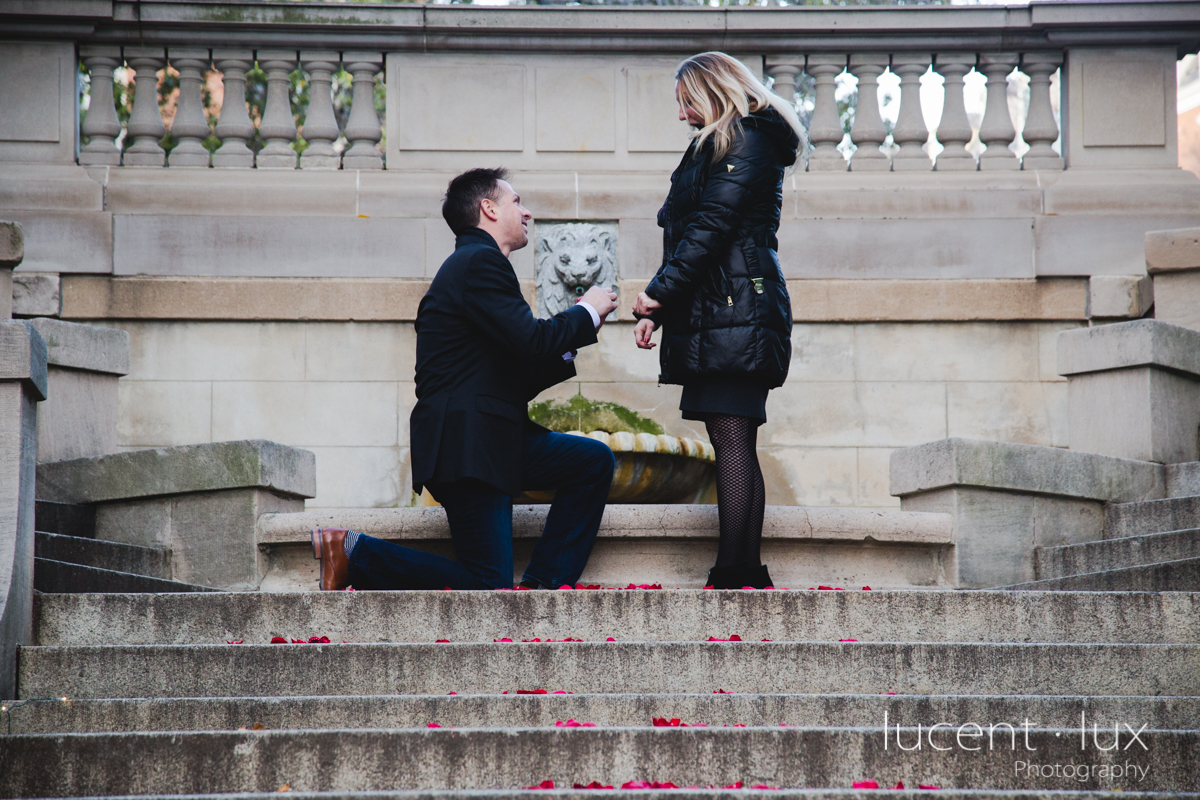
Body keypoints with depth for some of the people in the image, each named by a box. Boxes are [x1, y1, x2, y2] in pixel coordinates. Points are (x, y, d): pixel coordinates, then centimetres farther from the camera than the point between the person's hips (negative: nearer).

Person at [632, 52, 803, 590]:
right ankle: (747, 573, 7)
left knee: (732, 438, -12)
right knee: (734, 443, 7)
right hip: (712, 316, 10)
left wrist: (659, 293, -14)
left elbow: (711, 226, -14)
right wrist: (658, 312, 16)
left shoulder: (746, 142, -5)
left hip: (735, 310, -10)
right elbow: (690, 231, 24)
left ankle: (733, 576, -15)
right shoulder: (715, 148, 25)